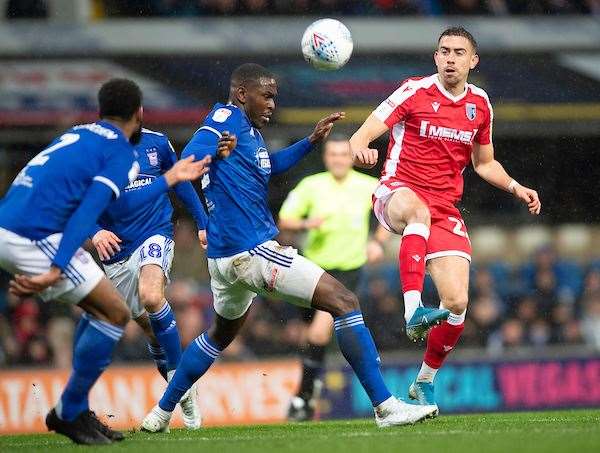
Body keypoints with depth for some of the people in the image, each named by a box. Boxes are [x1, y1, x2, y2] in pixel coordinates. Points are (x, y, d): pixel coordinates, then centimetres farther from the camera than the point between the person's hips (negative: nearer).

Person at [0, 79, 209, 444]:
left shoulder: (80, 134, 22)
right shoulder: (123, 155, -3)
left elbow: (122, 200, 29)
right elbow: (87, 213, -17)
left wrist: (170, 178, 38)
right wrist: (55, 271, -25)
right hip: (35, 239, -9)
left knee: (100, 309, 20)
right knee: (116, 314, 0)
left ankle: (77, 410, 21)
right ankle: (69, 413, 5)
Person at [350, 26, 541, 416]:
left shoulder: (480, 103, 10)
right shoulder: (415, 92, -5)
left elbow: (484, 163, 24)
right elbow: (361, 136, -11)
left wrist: (515, 187, 8)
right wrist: (361, 149, -34)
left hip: (445, 208, 4)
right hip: (399, 192, -4)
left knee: (457, 303, -9)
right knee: (418, 211, -44)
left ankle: (425, 382, 16)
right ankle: (413, 310, -55)